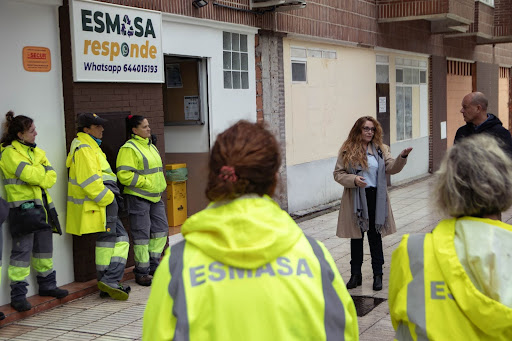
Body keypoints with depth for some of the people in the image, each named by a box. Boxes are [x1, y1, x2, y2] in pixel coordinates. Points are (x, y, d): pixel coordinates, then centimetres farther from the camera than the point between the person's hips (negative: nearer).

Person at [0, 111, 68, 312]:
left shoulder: (37, 151, 17)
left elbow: (51, 176, 6)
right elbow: (29, 174, -20)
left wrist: (38, 175, -12)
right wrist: (42, 171, -3)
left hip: (42, 205, 8)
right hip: (23, 207, -8)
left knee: (45, 247, 16)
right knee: (22, 250, -7)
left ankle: (47, 285, 30)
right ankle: (18, 294, -2)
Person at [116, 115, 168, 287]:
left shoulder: (151, 146, 17)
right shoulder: (129, 149, -12)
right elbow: (124, 175, -19)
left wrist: (161, 184, 14)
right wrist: (146, 182, -18)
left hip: (155, 196, 9)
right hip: (138, 197, -9)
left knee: (161, 229, 10)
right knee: (141, 234, -3)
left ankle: (153, 265, 24)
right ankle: (142, 272, 7)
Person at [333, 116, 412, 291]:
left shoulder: (380, 149, 5)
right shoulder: (347, 150, -2)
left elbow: (391, 168, -7)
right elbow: (338, 173, -2)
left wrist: (402, 157, -24)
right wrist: (353, 180, -19)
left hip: (375, 198, 1)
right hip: (355, 199, -1)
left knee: (375, 236, 8)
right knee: (356, 237, 9)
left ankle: (378, 275, 18)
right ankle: (356, 275, 21)